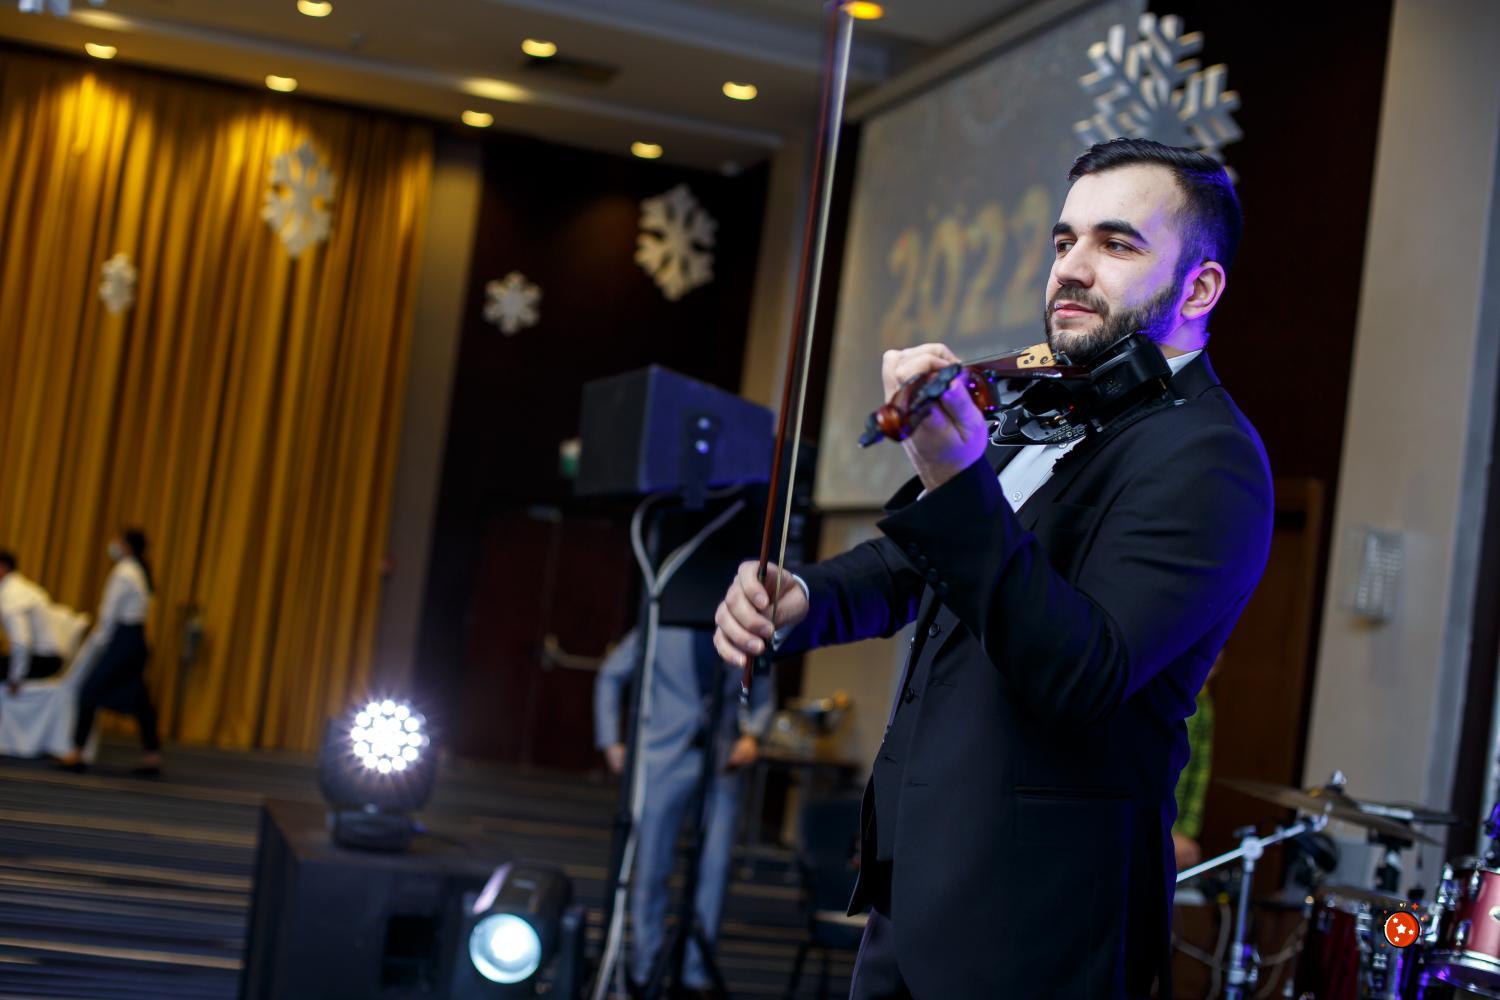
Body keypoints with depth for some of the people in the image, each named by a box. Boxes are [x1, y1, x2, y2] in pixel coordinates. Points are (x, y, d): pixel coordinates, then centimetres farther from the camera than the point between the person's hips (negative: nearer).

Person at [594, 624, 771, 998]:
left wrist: (752, 735, -6)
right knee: (651, 868, 5)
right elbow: (611, 676, 8)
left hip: (723, 764, 1)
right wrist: (611, 741, 1)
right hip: (666, 758, -1)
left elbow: (761, 697, 14)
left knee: (715, 866, -6)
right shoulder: (663, 628, 0)